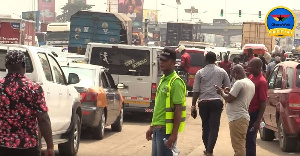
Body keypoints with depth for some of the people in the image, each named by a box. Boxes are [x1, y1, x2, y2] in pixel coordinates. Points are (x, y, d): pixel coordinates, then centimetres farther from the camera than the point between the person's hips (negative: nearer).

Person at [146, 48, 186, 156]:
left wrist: (174, 134, -22)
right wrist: (152, 127, 20)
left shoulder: (175, 82, -14)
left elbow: (178, 109, -18)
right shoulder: (163, 80, 14)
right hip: (157, 129, 9)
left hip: (166, 130, -9)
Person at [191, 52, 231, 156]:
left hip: (203, 102, 1)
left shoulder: (200, 72, 1)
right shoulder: (222, 72, 3)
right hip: (216, 101, -1)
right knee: (214, 127, -1)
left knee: (205, 126, 14)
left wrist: (193, 105, 5)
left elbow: (196, 91, -1)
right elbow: (228, 88, 7)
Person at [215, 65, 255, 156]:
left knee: (238, 146, -10)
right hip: (244, 117, 10)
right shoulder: (251, 83, 15)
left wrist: (221, 92, 1)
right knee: (241, 146, 17)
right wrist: (228, 92, 17)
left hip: (237, 119, -10)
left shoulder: (239, 83, -16)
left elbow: (229, 99, -17)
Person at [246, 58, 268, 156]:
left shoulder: (261, 82, -17)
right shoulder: (251, 77, 7)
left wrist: (258, 121, -22)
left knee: (250, 140, -2)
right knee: (245, 138, 16)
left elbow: (263, 103, -19)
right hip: (246, 112, 8)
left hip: (253, 115, -8)